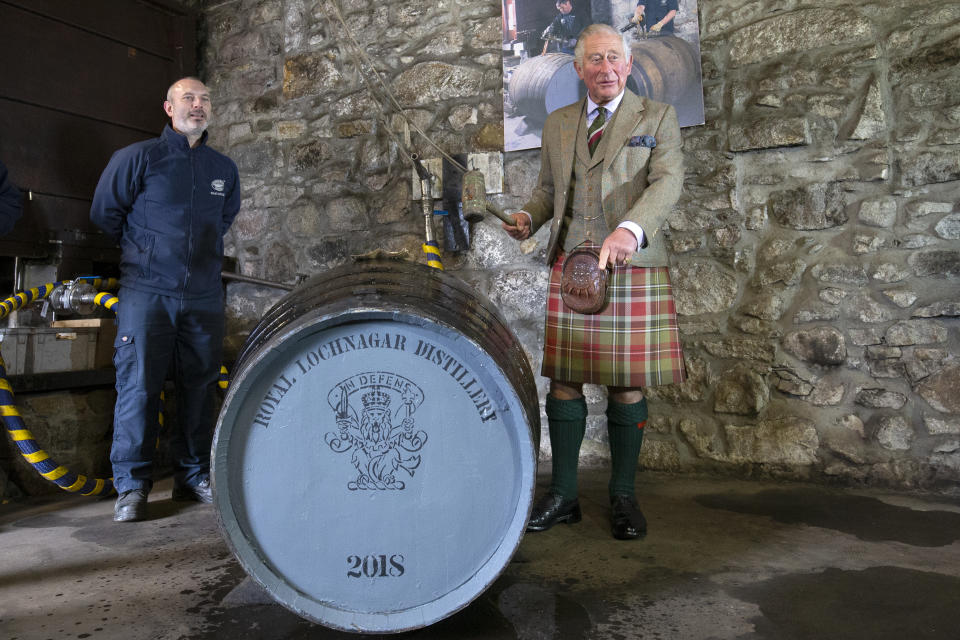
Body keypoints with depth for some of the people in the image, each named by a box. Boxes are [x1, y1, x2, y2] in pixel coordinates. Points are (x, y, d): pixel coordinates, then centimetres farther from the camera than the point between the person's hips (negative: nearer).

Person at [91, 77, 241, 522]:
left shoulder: (224, 169, 13)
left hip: (204, 296, 4)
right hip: (147, 292, -3)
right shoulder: (138, 158, 1)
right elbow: (104, 214, 9)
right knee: (138, 384, -5)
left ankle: (194, 476, 18)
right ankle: (131, 485, 6)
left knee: (200, 385, 6)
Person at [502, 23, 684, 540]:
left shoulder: (657, 118, 7)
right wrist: (528, 217, 1)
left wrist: (631, 229, -27)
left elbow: (668, 181, -8)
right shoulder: (557, 124, 17)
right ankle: (562, 495, 15)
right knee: (563, 380, 2)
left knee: (627, 384, 1)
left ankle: (623, 496, 17)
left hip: (633, 266, -2)